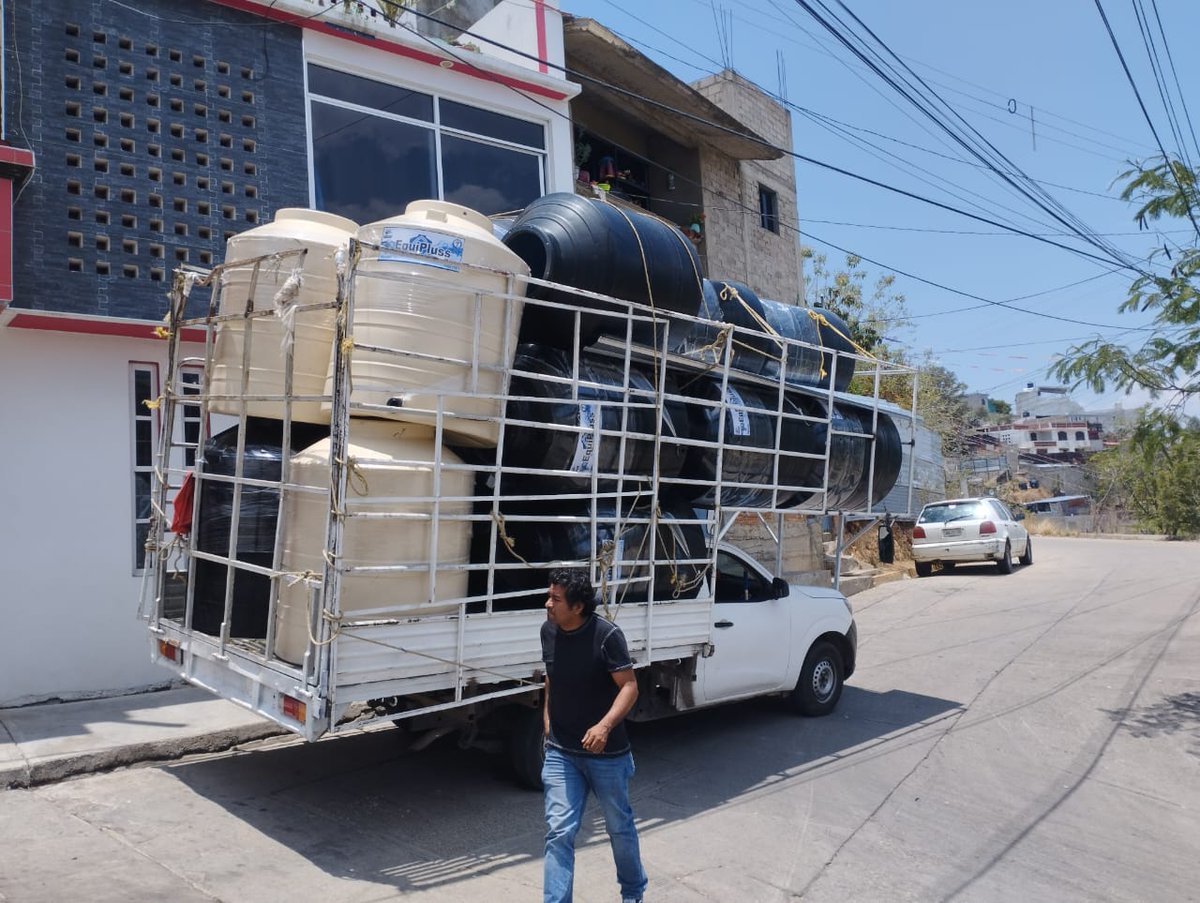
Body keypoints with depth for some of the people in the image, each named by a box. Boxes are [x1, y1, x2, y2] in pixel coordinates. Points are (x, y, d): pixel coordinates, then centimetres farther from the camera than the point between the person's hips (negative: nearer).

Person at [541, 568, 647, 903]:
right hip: (560, 753, 3)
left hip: (607, 753, -3)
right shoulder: (548, 631, -3)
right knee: (558, 831, -2)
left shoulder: (606, 634, -20)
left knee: (619, 826, 17)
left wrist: (605, 726, -33)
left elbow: (629, 687, -19)